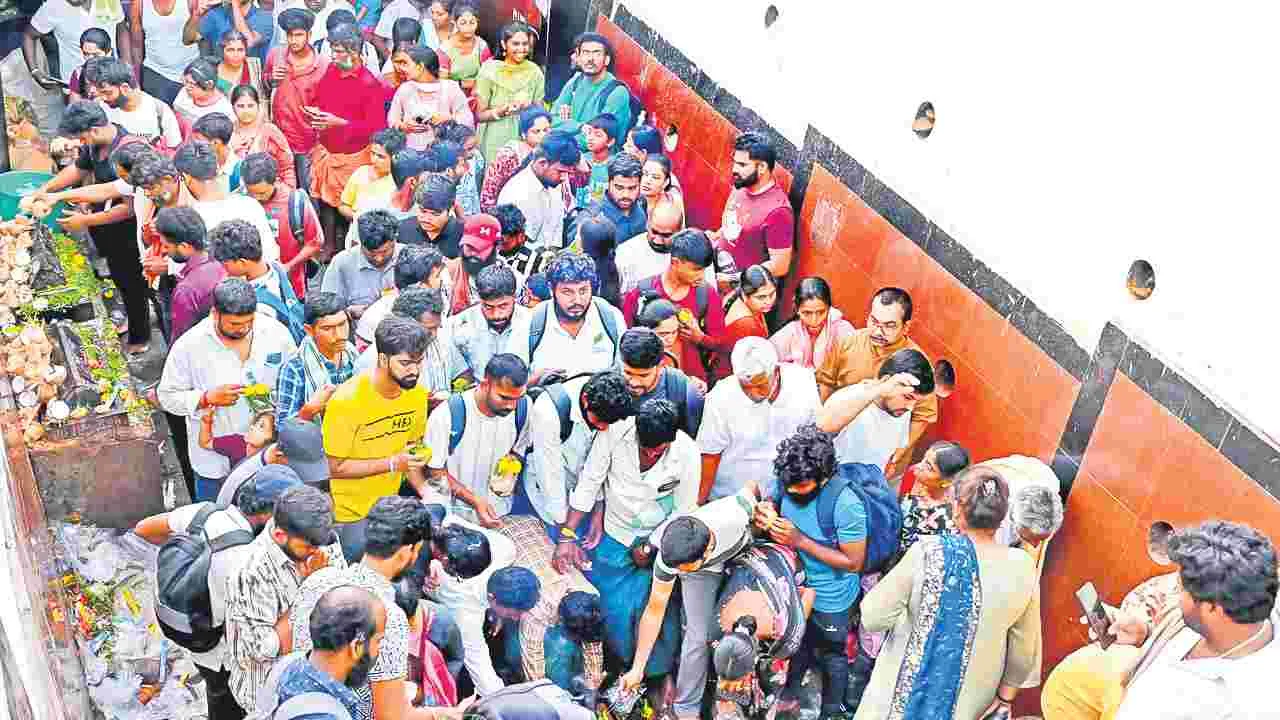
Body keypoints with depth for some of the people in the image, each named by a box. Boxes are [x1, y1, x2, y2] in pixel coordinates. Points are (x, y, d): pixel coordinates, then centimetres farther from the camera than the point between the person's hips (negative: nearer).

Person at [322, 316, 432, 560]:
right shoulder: (347, 400, -23)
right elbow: (334, 467, -18)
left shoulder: (416, 393, -6)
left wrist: (424, 489, -8)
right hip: (349, 515, -5)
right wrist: (392, 464, -24)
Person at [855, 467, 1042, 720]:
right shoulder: (1021, 568, -15)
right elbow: (1024, 647, -4)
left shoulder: (927, 554, -23)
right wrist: (1006, 698, 10)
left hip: (908, 689, -2)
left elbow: (874, 618, -18)